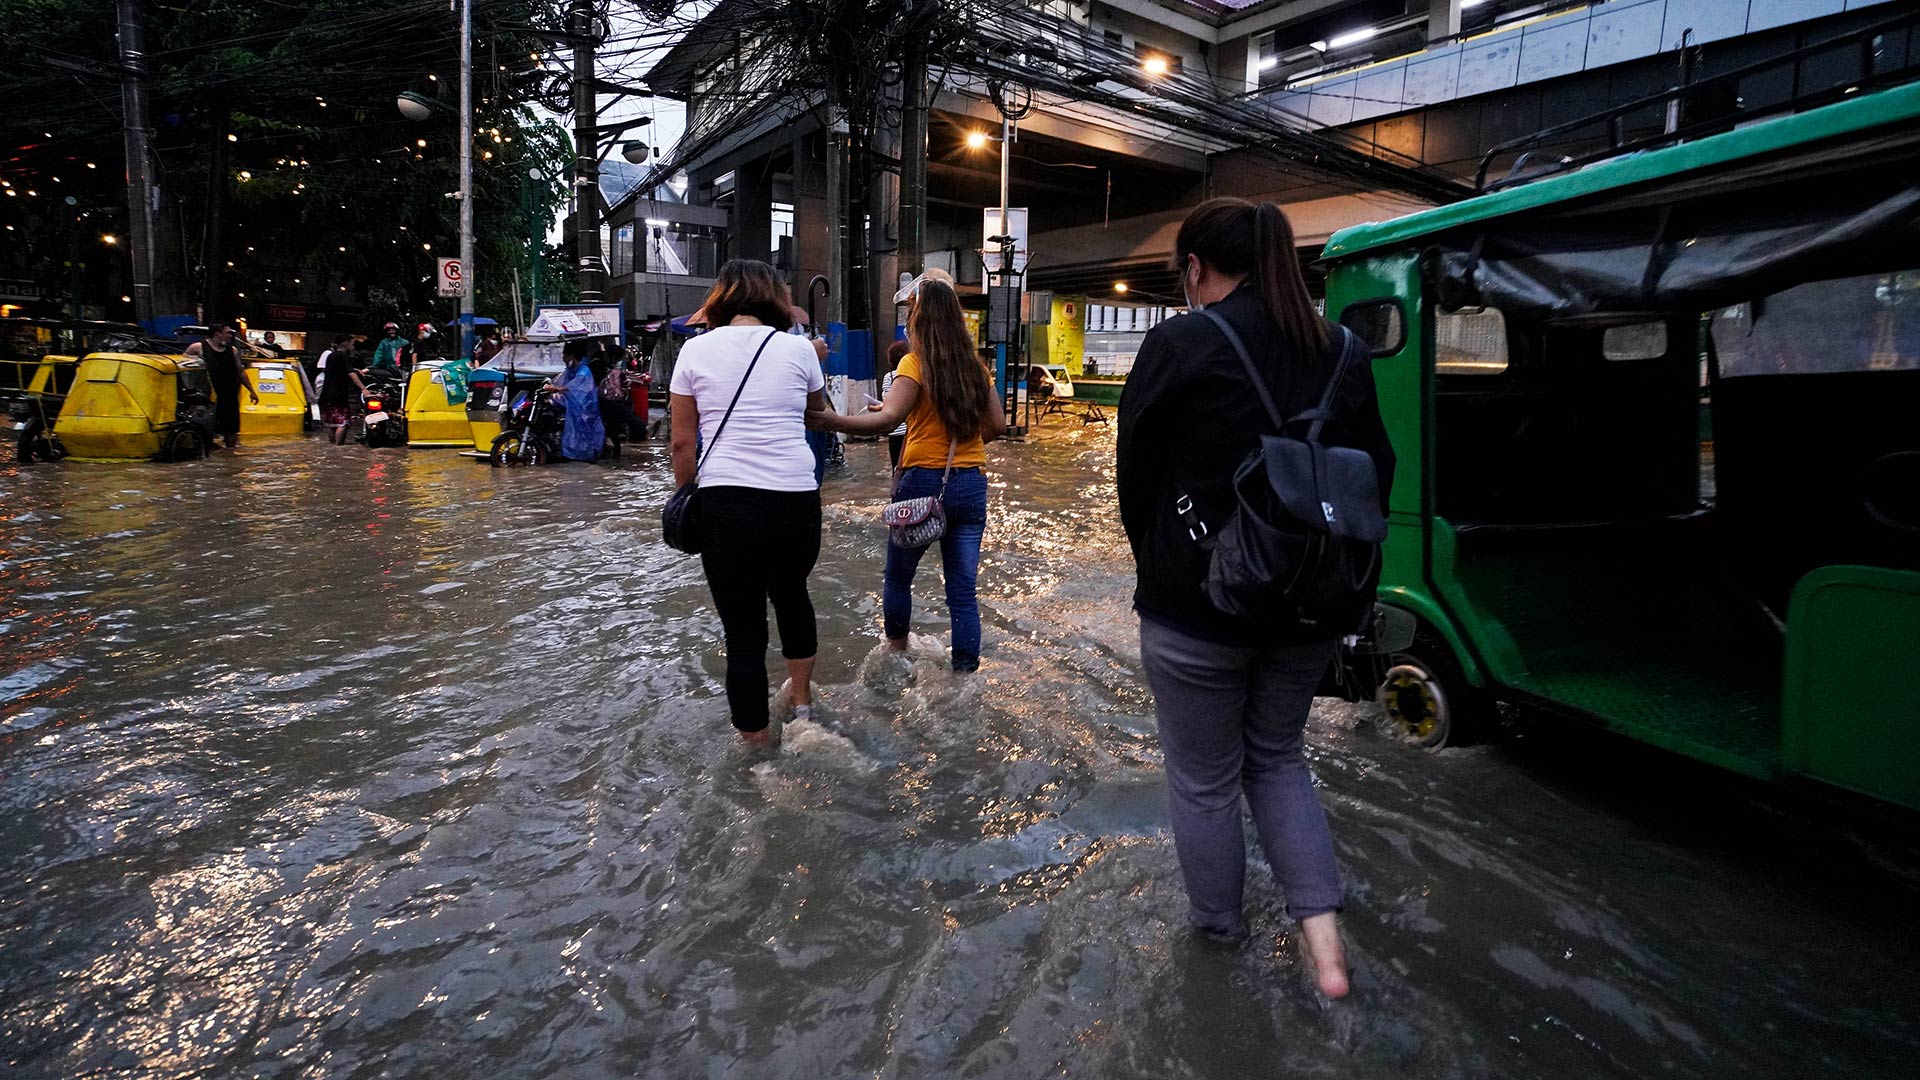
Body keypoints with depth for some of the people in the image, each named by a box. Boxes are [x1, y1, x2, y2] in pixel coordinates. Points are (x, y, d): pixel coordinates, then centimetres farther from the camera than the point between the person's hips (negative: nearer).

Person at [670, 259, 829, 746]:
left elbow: (683, 441, 4)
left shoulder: (696, 349, 3)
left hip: (726, 502, -2)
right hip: (796, 500, 2)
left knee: (743, 630, 7)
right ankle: (801, 699, 45)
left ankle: (756, 743, 16)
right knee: (792, 594, 28)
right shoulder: (798, 348, 4)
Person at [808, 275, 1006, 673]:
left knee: (898, 575, 18)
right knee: (963, 590, 5)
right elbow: (997, 425, 12)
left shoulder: (915, 363, -8)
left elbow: (888, 418, -24)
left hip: (923, 479, -4)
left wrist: (831, 421, -36)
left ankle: (896, 651, 33)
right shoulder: (975, 366, 8)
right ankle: (966, 671, 5)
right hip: (971, 484, 4)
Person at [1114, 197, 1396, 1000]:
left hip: (1199, 604, -5)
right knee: (1276, 757, 24)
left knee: (1204, 780, 14)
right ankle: (1322, 927, 17)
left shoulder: (1180, 345, -13)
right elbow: (1377, 472, 9)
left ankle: (1219, 932, 32)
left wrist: (1159, 571, 10)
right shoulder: (1339, 352, 3)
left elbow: (1136, 476, -6)